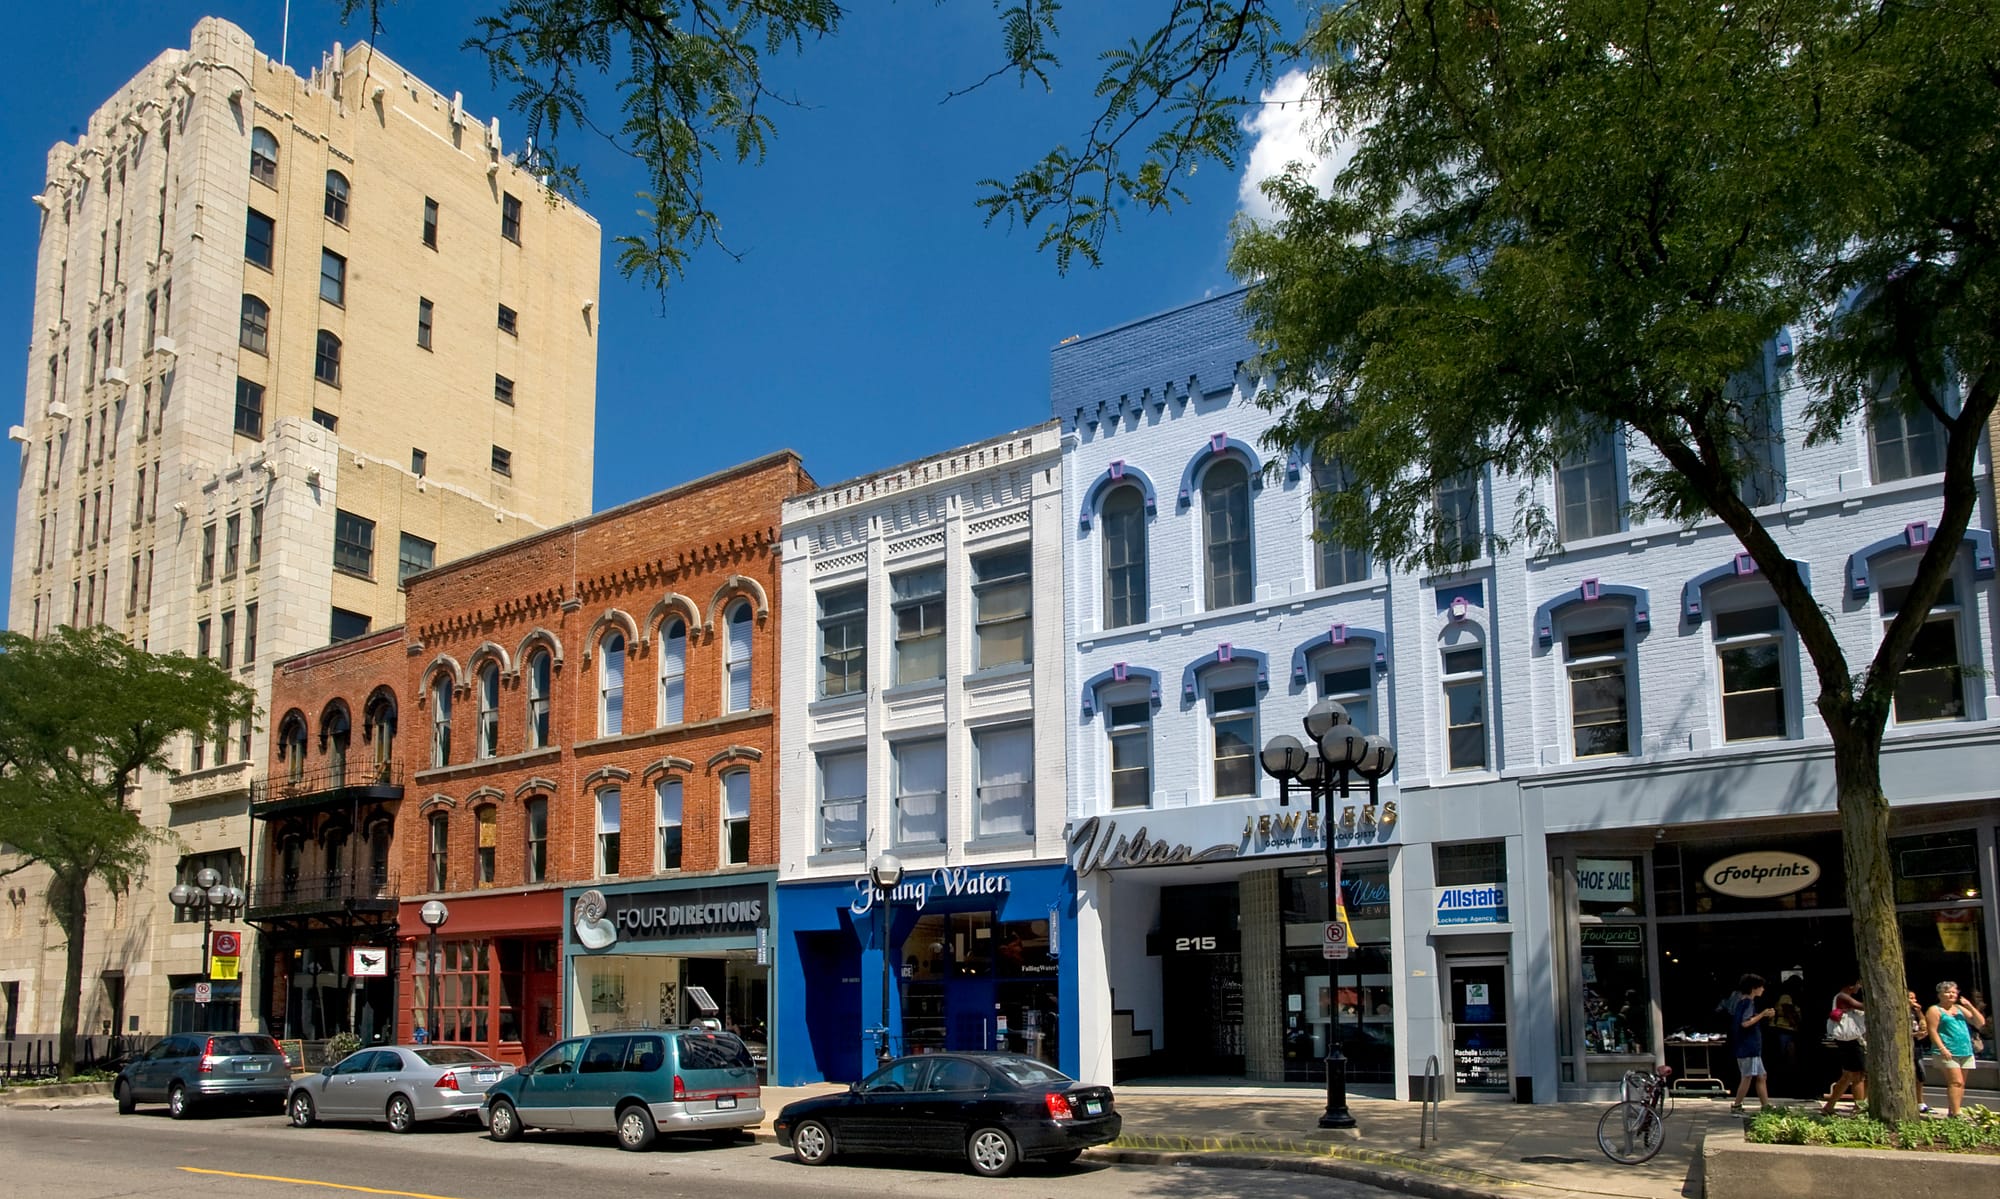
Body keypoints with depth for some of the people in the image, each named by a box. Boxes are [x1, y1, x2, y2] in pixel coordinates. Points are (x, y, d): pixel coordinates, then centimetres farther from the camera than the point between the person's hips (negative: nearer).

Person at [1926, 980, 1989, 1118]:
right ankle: (1955, 1114, -19)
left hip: (1965, 1052, 7)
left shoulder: (1960, 1009, 20)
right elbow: (1933, 1031, -9)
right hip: (1948, 1053, -7)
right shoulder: (1935, 1010, 0)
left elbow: (1980, 1023, 15)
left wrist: (1970, 1007, 2)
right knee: (1956, 1082, -15)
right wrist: (1942, 1048, -20)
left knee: (1960, 1084, 6)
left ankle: (1953, 1112, 11)